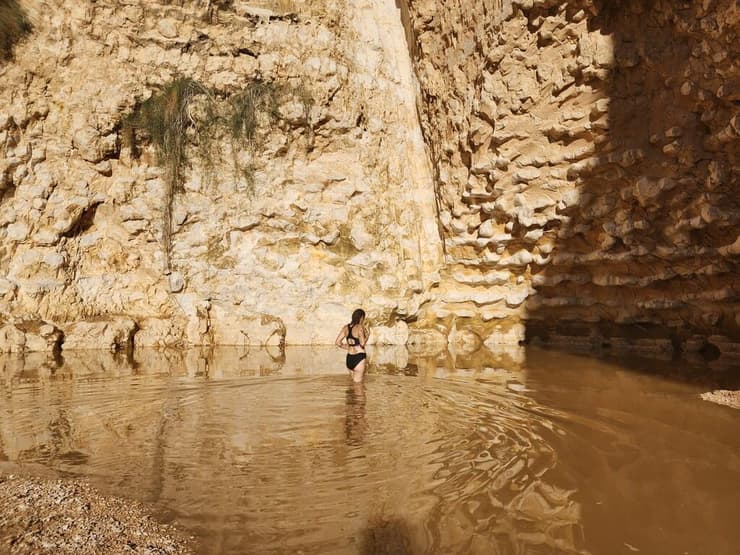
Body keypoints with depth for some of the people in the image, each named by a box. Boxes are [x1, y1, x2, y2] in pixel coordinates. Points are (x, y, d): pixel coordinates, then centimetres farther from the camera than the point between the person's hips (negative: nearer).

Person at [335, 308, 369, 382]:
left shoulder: (346, 327, 6)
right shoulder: (359, 327, -13)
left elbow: (337, 342, 5)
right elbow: (362, 343, -19)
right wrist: (367, 335, -2)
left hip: (349, 358, 7)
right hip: (359, 357, -7)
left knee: (353, 381, 20)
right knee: (357, 382, 0)